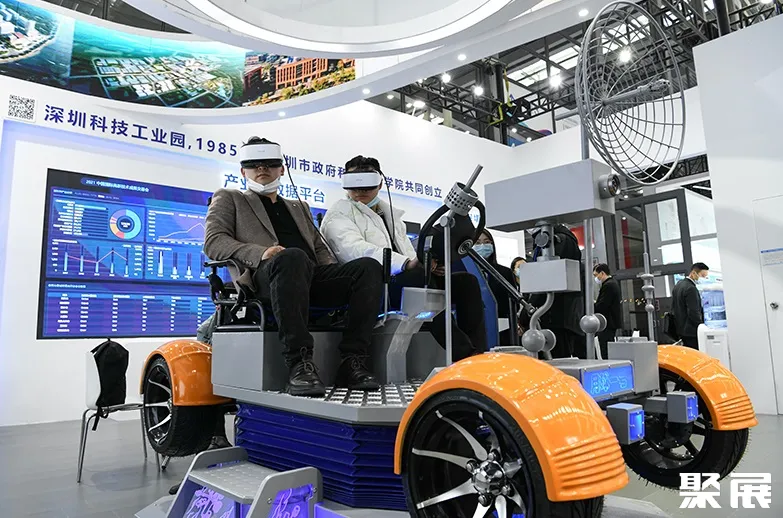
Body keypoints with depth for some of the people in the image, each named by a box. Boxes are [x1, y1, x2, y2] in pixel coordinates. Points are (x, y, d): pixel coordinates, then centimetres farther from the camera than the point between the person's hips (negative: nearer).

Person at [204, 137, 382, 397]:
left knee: (369, 267, -22)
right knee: (293, 258, -40)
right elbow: (213, 242, 6)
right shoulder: (228, 199, 23)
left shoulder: (299, 207, 36)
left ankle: (352, 361, -28)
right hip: (264, 276, -5)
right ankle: (299, 363, -40)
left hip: (313, 277, 5)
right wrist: (260, 252, -15)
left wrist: (335, 275, 3)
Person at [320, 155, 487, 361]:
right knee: (419, 275, -34)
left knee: (466, 280, -9)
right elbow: (356, 250, -15)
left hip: (410, 281, 7)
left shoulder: (390, 213, 28)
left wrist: (429, 264, -6)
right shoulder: (340, 213, 7)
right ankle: (462, 354, -35)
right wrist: (407, 263, -29)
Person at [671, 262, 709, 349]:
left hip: (681, 329, 10)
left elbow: (673, 309, 18)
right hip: (691, 332, -10)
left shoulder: (678, 285, 12)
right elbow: (694, 313, -21)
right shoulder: (691, 288, -18)